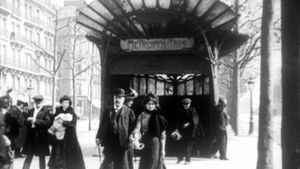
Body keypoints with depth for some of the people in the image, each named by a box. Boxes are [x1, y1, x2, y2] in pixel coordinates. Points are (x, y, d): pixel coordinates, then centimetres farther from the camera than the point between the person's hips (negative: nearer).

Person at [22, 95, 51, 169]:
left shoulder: (46, 111, -4)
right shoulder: (30, 111, 12)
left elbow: (48, 123, -15)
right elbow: (26, 122, 9)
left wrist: (35, 121, -20)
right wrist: (29, 121, -14)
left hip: (41, 138, -4)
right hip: (31, 137, 4)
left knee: (42, 157, 6)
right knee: (28, 157, 7)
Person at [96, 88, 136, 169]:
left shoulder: (129, 112, 0)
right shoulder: (107, 111, 11)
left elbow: (133, 127, -4)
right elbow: (102, 125, 11)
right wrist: (98, 137, 1)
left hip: (122, 143, -3)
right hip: (109, 143, 3)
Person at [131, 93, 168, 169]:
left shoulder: (159, 117, -2)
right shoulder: (141, 116, 2)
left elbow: (163, 134, 0)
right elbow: (137, 129, -9)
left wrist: (163, 149, -2)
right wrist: (136, 140, -28)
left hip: (156, 144, -2)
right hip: (144, 145, 2)